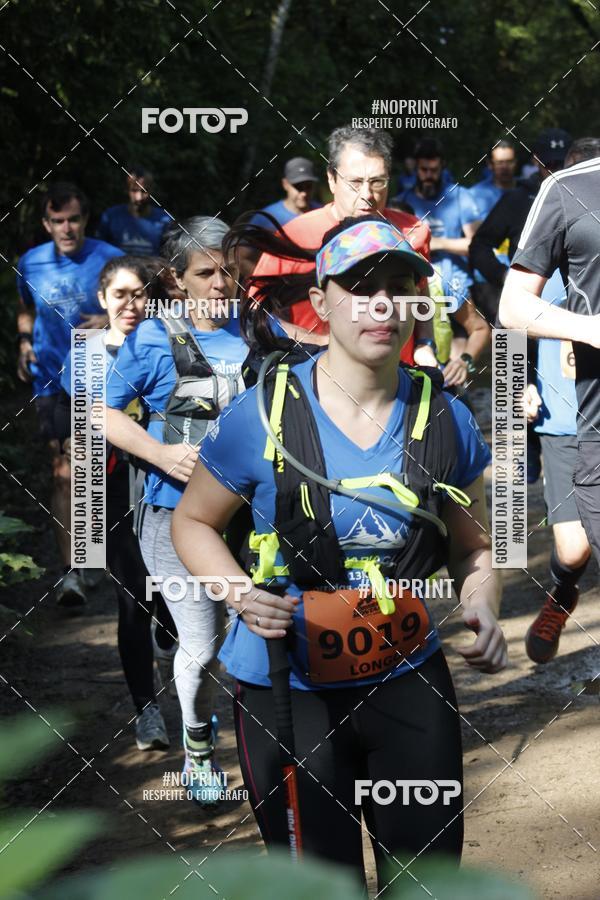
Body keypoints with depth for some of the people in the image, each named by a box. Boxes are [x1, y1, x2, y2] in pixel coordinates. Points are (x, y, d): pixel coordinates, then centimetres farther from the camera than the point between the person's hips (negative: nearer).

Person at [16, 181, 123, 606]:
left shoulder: (109, 259, -8)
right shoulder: (31, 264, 1)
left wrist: (110, 321, -18)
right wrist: (24, 343, 3)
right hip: (52, 381, 0)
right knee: (64, 475, -11)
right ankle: (70, 571, -15)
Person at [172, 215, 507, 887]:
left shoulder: (445, 421, -2)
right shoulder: (263, 413, -11)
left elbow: (471, 546, 11)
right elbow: (193, 521, 1)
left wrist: (483, 611, -10)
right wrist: (242, 595, -17)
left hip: (408, 685, 3)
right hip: (287, 692, -2)